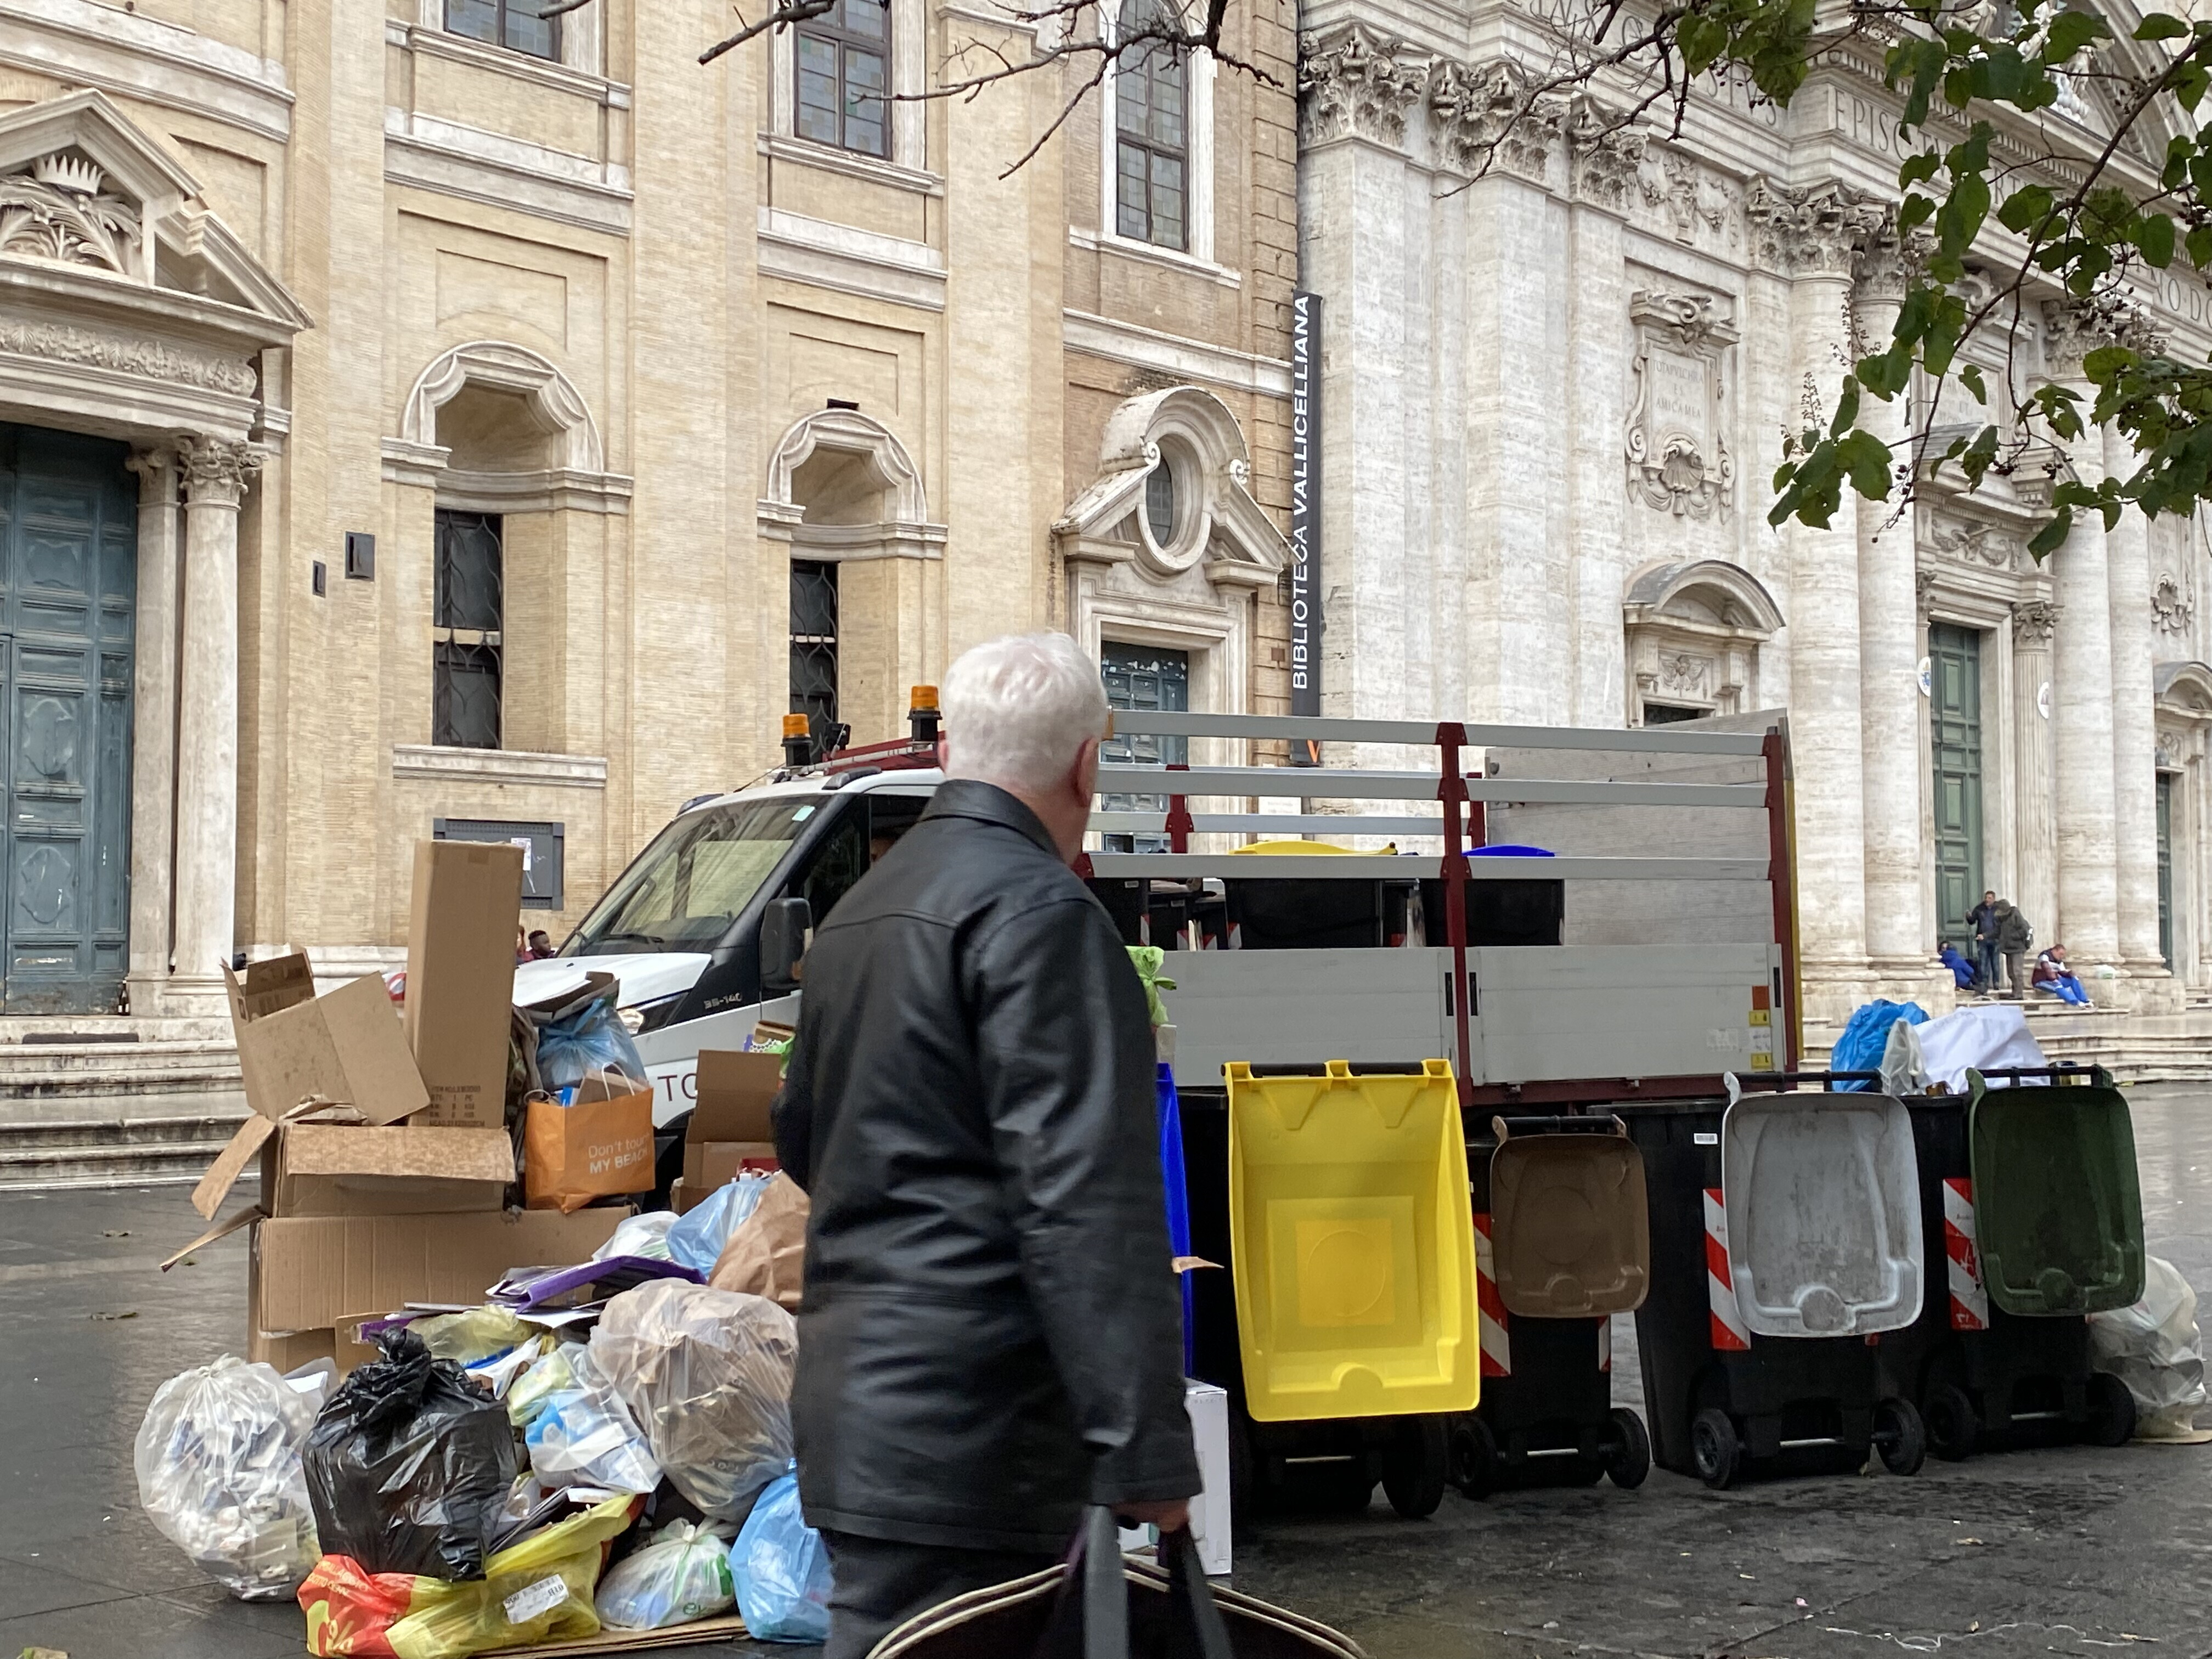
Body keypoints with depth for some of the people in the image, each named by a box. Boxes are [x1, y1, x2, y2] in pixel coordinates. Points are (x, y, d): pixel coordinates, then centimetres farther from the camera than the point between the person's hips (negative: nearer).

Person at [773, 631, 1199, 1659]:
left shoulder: (859, 909, 16)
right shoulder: (1040, 910, -13)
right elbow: (1088, 1202, -20)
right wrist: (1148, 1452, -19)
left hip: (854, 1395, 9)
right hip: (963, 1432, -9)